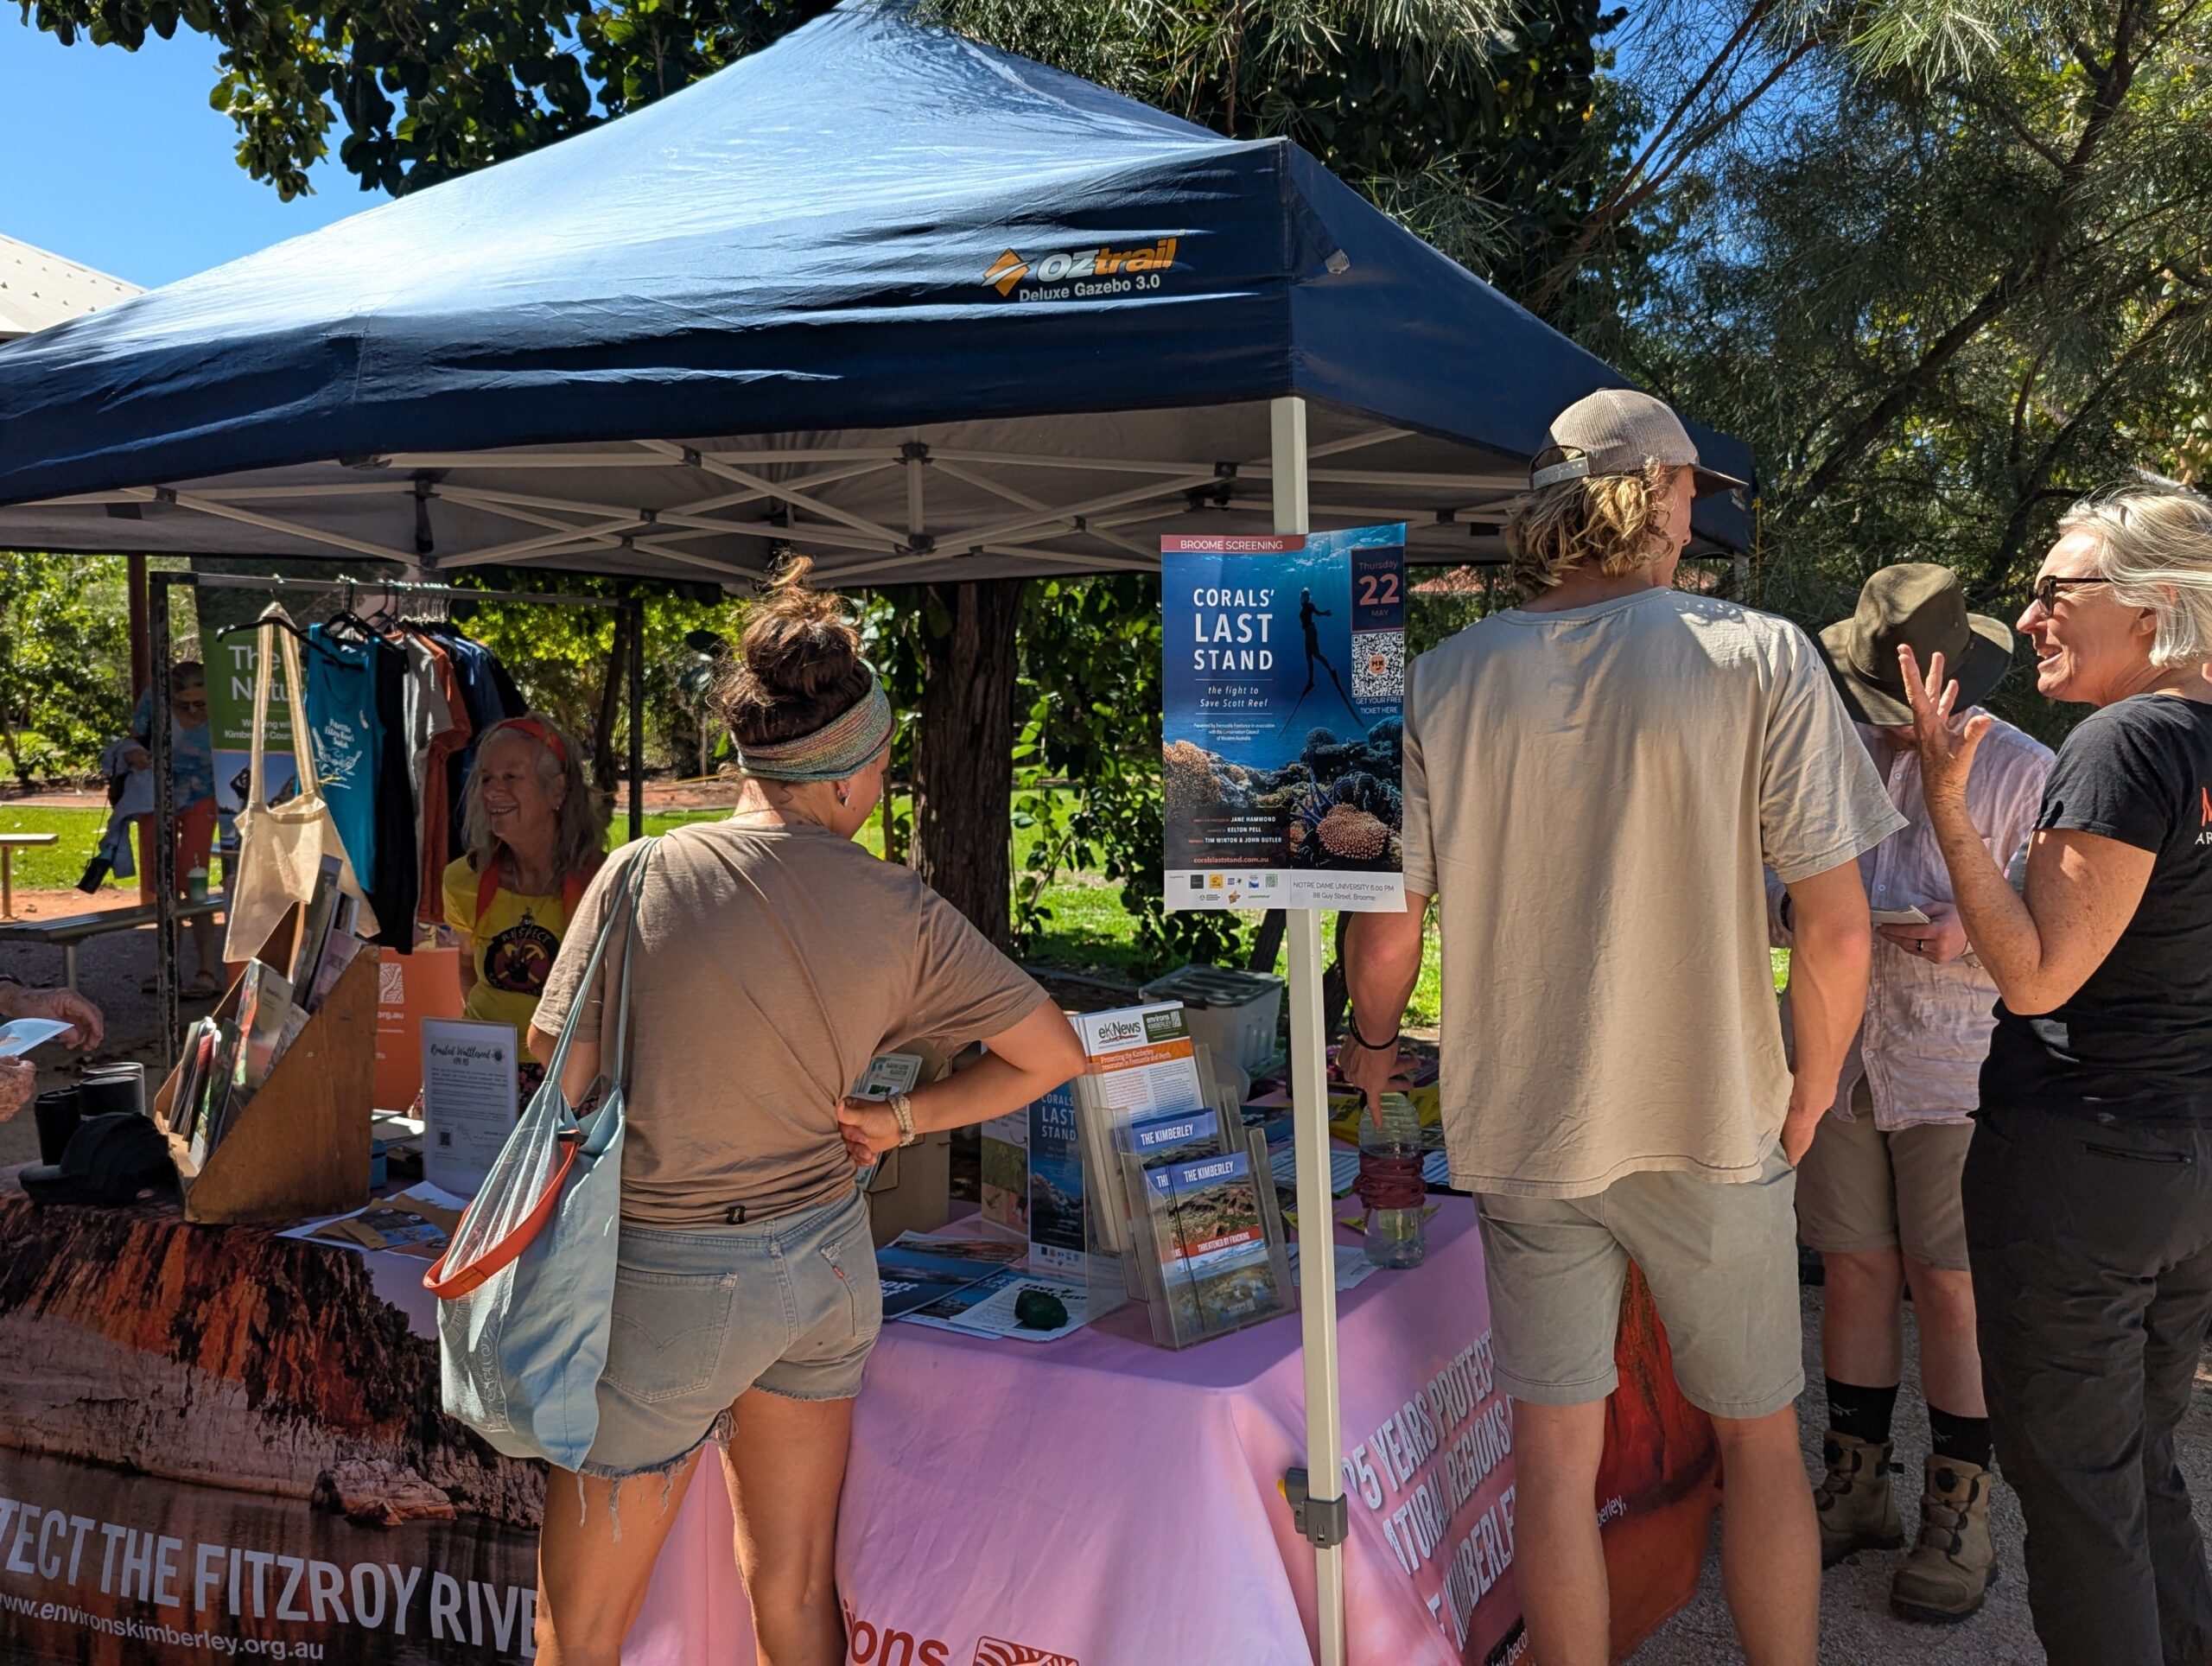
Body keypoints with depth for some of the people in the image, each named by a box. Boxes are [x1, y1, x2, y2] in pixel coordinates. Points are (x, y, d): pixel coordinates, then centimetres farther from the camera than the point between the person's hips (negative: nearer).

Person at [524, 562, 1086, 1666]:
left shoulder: (642, 878, -13)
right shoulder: (902, 913, -6)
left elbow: (567, 1087, -10)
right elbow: (1054, 1053, 1)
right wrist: (900, 1119, 6)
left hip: (671, 1278, -3)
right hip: (828, 1258, 4)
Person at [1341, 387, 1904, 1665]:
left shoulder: (1441, 684, -5)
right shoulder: (1760, 657, -11)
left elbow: (1385, 931, -3)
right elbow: (1837, 931, -13)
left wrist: (1375, 1046, 18)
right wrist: (1810, 1099, 4)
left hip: (1522, 1129, 2)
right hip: (1715, 1125, -1)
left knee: (1555, 1453, 12)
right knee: (1760, 1438, 18)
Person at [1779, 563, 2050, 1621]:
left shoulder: (2020, 770, -3)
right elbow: (1770, 881, 12)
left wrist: (1974, 929, -23)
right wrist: (1797, 909, -11)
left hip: (1954, 1066, -3)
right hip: (1838, 1053, 3)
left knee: (1951, 1292, 2)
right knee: (1855, 1273, 11)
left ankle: (1959, 1518, 18)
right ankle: (1854, 1491, 25)